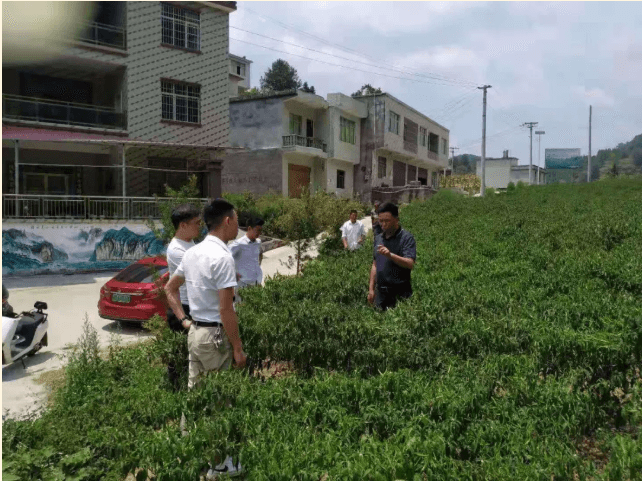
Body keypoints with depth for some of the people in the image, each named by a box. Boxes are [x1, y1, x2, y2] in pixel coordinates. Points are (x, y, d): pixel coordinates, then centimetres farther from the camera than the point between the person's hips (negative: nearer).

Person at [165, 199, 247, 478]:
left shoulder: (193, 253, 7)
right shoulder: (222, 256, -20)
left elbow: (170, 289, 18)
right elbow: (225, 311, -21)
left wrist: (183, 320, 17)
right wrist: (238, 348, -14)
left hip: (195, 332, 8)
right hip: (215, 336, -8)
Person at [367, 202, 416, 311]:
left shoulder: (406, 238, -8)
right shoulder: (378, 238, 13)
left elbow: (410, 264, -20)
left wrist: (391, 255, -34)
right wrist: (371, 289, 14)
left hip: (400, 293, -6)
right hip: (381, 292, 6)